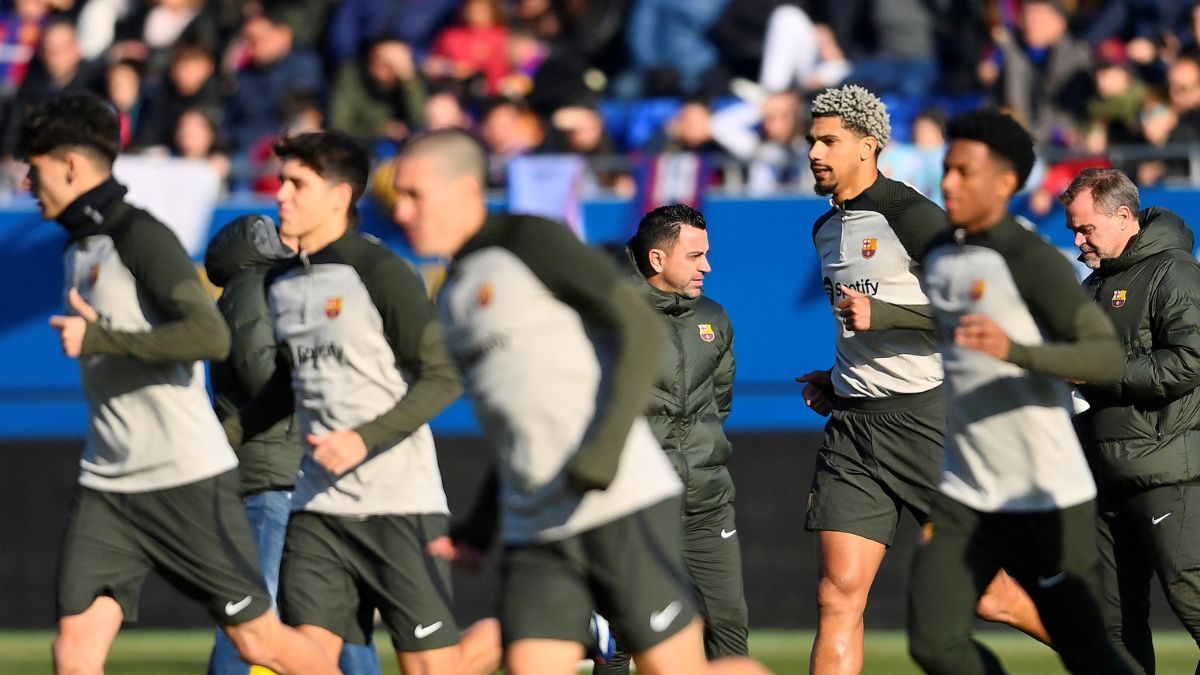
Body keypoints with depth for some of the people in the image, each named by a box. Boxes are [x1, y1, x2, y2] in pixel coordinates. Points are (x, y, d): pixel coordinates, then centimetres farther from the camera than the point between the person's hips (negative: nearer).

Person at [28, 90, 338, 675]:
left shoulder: (139, 236, -12)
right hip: (105, 488, 8)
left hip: (187, 478, -8)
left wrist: (98, 339, -22)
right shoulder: (77, 248, 15)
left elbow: (211, 336, -25)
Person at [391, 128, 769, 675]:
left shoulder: (532, 243, -5)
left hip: (621, 506, -7)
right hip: (534, 533, 7)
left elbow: (640, 330, -12)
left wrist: (601, 456, -21)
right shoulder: (454, 296, 19)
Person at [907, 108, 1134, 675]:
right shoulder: (938, 255, 8)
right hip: (964, 497, 6)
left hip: (1046, 499, -6)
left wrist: (1014, 350, -37)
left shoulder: (1032, 262, -15)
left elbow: (1108, 358, -24)